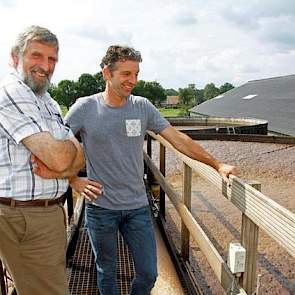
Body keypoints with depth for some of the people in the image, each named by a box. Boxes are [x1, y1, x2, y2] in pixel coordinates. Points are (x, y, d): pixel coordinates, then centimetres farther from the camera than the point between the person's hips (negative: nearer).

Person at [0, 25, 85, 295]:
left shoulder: (47, 102, 14)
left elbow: (80, 157, 6)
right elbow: (59, 159, -25)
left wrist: (57, 153, -16)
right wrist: (70, 145, -2)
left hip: (50, 211, 9)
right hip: (26, 218, -9)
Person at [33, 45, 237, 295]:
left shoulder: (142, 107, -2)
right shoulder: (85, 108, -8)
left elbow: (179, 140, -3)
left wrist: (217, 165, -6)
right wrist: (74, 181, -9)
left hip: (138, 207, 2)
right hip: (100, 207, -2)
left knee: (148, 274, 11)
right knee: (107, 273, 16)